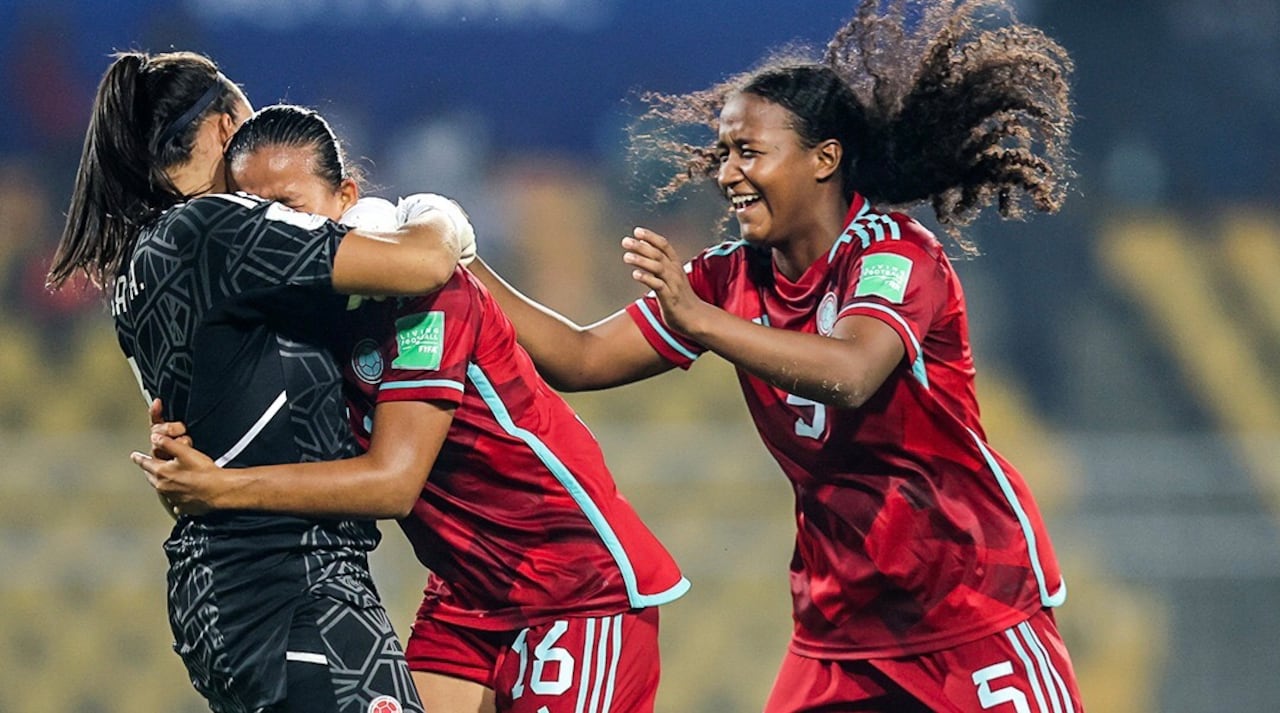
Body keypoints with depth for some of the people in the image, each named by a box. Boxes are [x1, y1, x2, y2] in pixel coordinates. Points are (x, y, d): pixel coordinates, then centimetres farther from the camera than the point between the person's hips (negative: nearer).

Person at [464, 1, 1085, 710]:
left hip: (977, 596, -6)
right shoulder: (731, 278, 4)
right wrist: (466, 269, -6)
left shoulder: (895, 252, -15)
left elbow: (849, 374, -35)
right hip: (840, 618, 6)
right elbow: (581, 359, 4)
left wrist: (694, 318, -45)